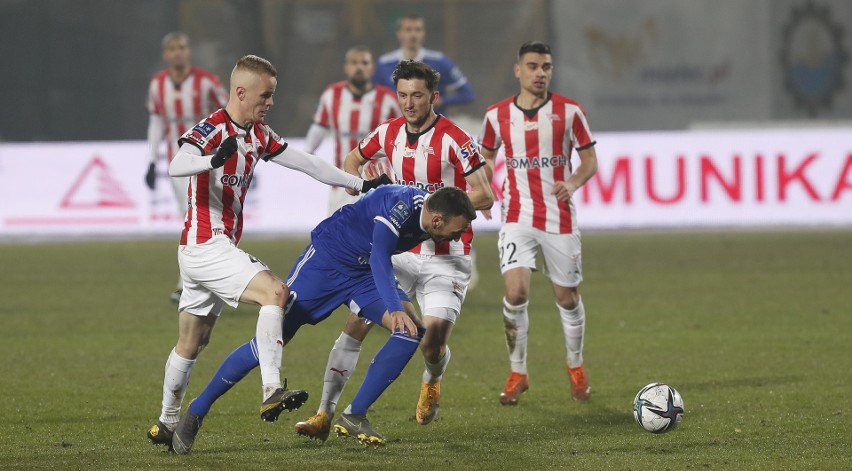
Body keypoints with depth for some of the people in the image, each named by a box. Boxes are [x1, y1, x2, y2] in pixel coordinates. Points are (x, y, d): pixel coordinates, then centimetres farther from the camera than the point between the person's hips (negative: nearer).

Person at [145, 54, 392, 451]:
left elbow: (307, 164, 15)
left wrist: (360, 184, 14)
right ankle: (272, 392, -33)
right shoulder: (212, 130, -15)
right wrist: (215, 159, -53)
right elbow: (176, 166, -34)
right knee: (274, 291, -25)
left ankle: (166, 424, 27)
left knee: (191, 344, 16)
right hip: (205, 245, -9)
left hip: (220, 248, 9)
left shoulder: (259, 135, 10)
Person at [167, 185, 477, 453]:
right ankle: (195, 413, 5)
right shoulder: (401, 205, -30)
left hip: (364, 273, 7)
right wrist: (394, 309, -53)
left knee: (412, 330, -15)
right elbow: (379, 258, -41)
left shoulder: (430, 210, -6)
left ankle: (354, 416, -7)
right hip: (326, 259, -7)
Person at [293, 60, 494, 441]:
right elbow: (353, 160, 24)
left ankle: (432, 381, 27)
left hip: (445, 258, -4)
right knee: (356, 324, -7)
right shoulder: (389, 133, 3)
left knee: (433, 343, -12)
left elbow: (483, 196, -15)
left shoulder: (454, 139, -14)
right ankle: (325, 415, -1)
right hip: (401, 250, 5)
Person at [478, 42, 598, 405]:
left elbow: (590, 159, 3)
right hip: (517, 217, 0)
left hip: (560, 218, 0)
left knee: (567, 298, 8)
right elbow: (486, 154, 18)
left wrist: (573, 182, -18)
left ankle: (576, 369, 32)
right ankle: (517, 374, 1)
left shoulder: (569, 111, -2)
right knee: (515, 293, -15)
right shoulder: (498, 115, 1)